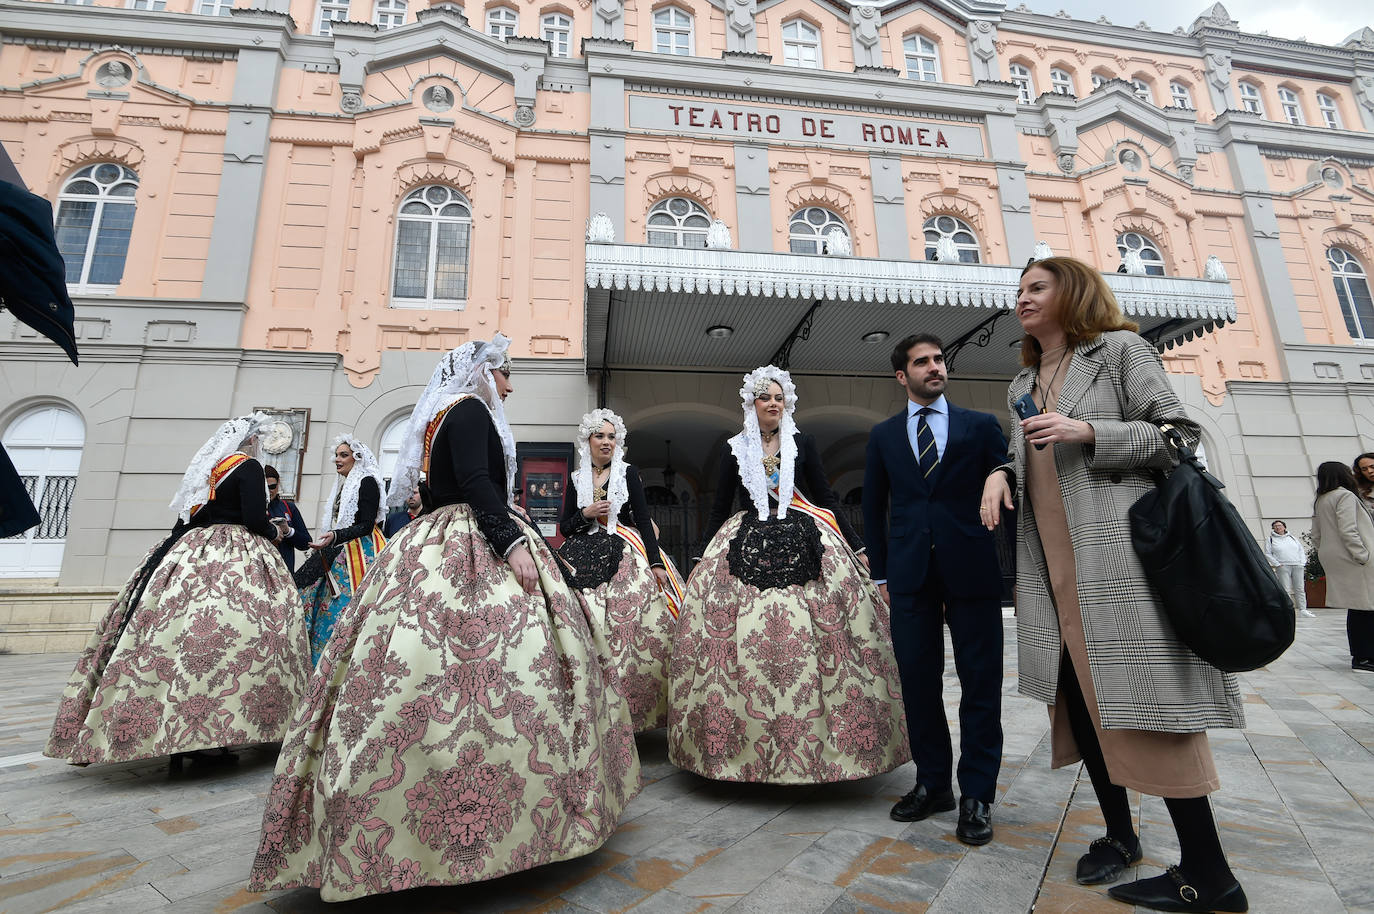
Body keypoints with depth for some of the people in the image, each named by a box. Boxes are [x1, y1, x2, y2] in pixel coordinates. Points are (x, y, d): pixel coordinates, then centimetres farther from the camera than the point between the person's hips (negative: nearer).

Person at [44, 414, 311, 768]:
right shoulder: (247, 466, -5)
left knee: (176, 633, 7)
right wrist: (275, 533, 4)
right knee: (222, 635, -11)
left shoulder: (203, 467, 18)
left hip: (189, 552, 9)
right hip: (235, 559, -8)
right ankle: (203, 738, -14)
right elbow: (254, 518, -14)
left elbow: (185, 517, 19)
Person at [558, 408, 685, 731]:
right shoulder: (576, 480, 13)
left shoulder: (629, 473, 8)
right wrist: (586, 513, -7)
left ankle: (634, 702, -4)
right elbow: (564, 528, 13)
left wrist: (656, 562, -7)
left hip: (625, 555, -1)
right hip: (584, 557, 2)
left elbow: (644, 521, 2)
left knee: (631, 625, -13)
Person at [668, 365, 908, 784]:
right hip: (746, 547, 0)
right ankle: (745, 743, 7)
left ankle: (814, 739, 5)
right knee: (744, 638, -6)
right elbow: (720, 508, 13)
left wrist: (856, 546, 7)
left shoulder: (803, 444, 9)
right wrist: (702, 557, 12)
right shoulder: (734, 450, 9)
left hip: (803, 545, 0)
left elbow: (826, 499, 11)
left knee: (806, 638, -8)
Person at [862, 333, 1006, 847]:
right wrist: (881, 571, 9)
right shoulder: (883, 435, 10)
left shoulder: (981, 426, 6)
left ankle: (976, 796, 20)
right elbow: (873, 507, 13)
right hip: (910, 574, 2)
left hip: (972, 571, -1)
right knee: (919, 683, 8)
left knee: (980, 684, 5)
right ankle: (933, 785, 25)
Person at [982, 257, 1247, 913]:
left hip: (1117, 554, -6)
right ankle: (1119, 834, 26)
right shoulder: (1021, 386, 20)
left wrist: (1087, 431, -15)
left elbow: (1181, 434, -2)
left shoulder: (1120, 349, 3)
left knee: (1144, 700, -6)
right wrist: (1001, 472, 0)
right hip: (1051, 565, 7)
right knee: (1076, 696, 10)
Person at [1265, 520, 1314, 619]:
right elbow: (1267, 554, 3)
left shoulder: (1292, 538, 18)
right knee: (1286, 590, -8)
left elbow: (1301, 551, 18)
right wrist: (1277, 564, -7)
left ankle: (1302, 609, 7)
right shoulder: (1270, 539, 7)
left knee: (1300, 589, 3)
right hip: (1282, 567, -3)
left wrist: (1302, 563, 5)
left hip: (1298, 566, 4)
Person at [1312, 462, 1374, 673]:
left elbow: (1316, 536, 18)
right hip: (1351, 561, -8)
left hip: (1334, 561, 8)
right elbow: (1348, 531, -16)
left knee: (1356, 608, 11)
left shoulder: (1320, 501, 17)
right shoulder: (1345, 495, -8)